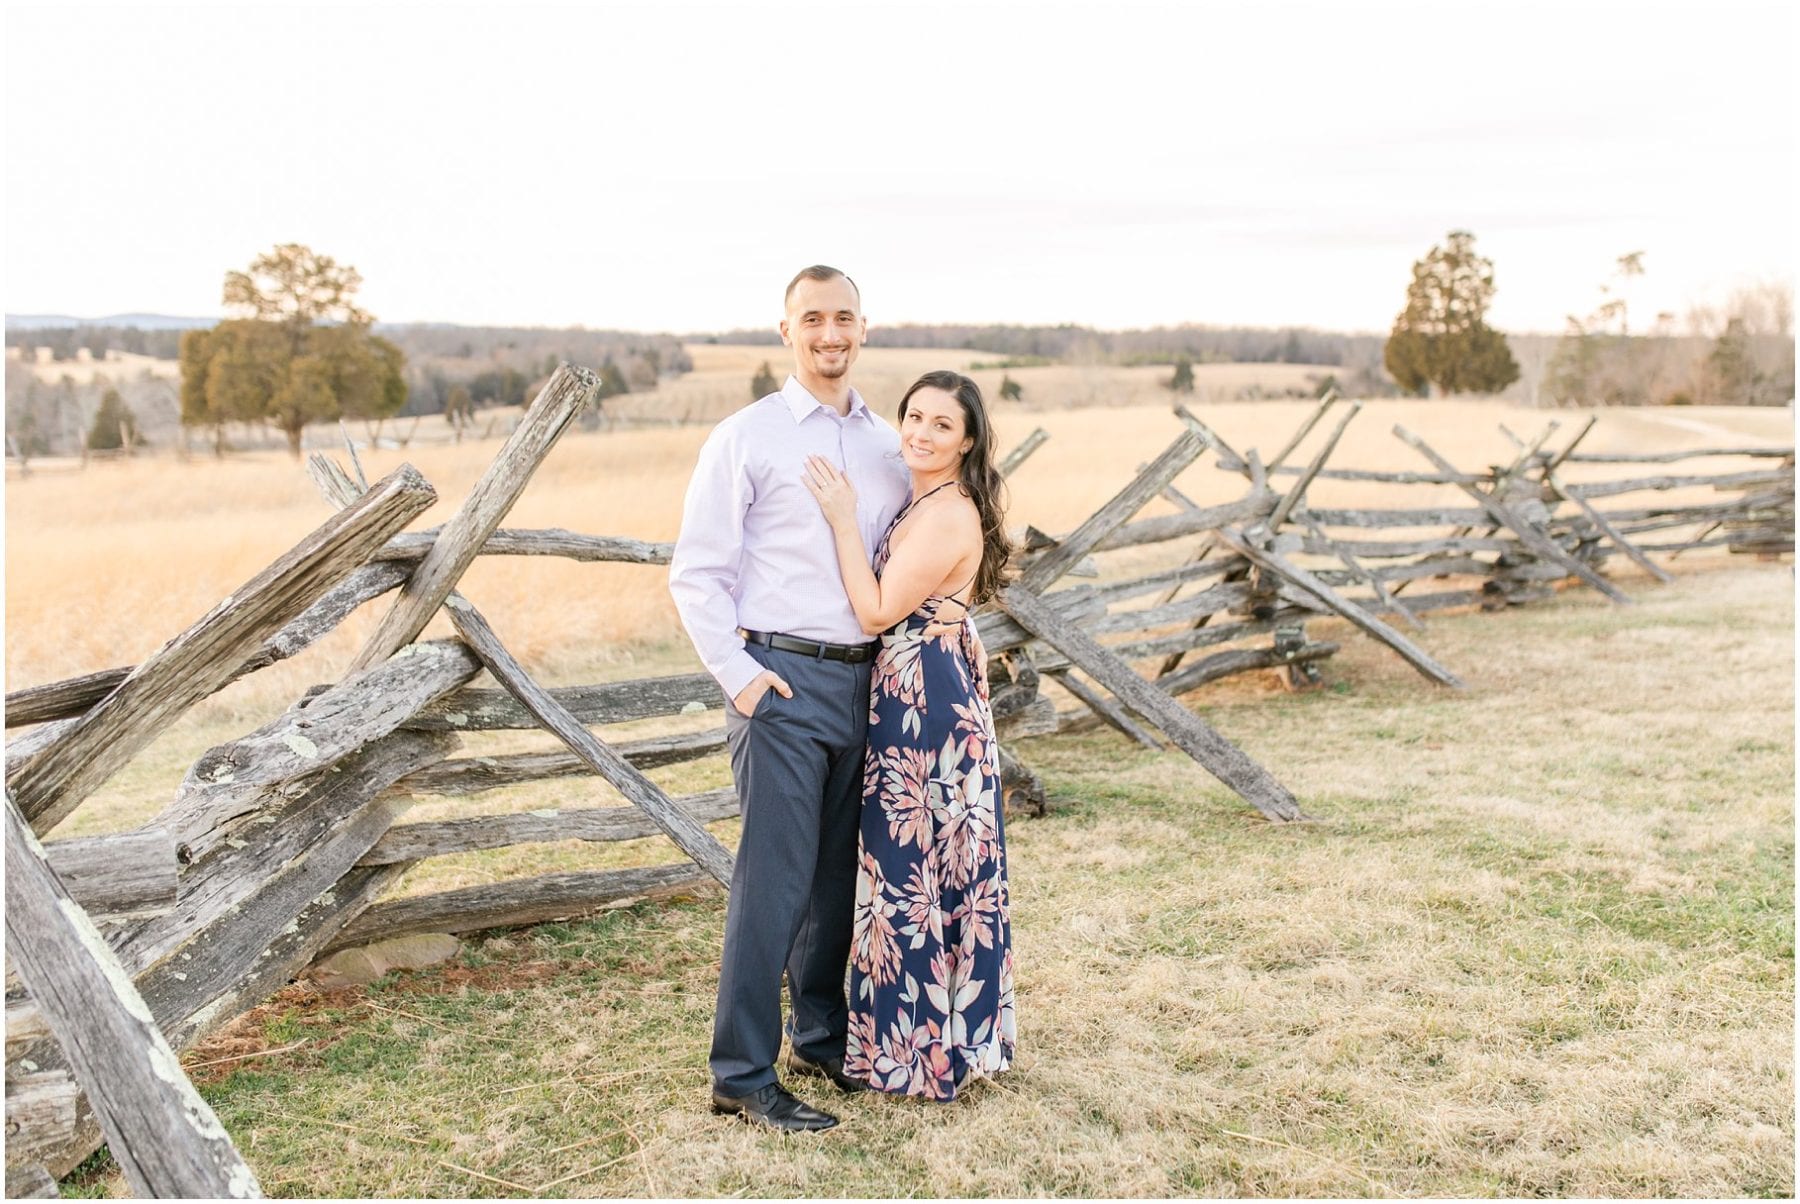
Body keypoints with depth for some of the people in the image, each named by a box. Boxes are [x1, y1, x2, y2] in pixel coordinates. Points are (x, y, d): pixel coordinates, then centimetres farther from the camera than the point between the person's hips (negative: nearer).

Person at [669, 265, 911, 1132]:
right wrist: (737, 674, -13)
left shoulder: (888, 445, 13)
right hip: (783, 679, -5)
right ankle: (742, 1075, 5)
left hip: (866, 680, 6)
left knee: (839, 873, 15)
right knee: (775, 879, -6)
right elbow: (695, 573, -5)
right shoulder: (746, 438, -2)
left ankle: (821, 1037, 31)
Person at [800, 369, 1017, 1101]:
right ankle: (948, 1036, 29)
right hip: (919, 702, 10)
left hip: (927, 706, -10)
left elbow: (878, 612, -18)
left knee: (918, 865, 0)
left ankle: (922, 1049, 13)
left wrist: (844, 520, -15)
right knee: (925, 864, 16)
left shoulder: (947, 515, -18)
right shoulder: (922, 504, 13)